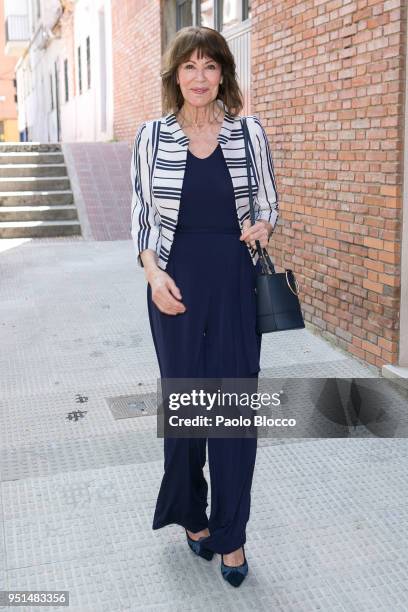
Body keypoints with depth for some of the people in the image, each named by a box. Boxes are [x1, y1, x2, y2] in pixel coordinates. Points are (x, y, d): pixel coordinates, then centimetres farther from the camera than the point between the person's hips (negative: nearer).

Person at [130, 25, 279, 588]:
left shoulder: (249, 131, 3)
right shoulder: (152, 135, 2)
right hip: (177, 283, 0)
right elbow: (142, 213, 4)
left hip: (236, 282, 0)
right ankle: (191, 513, 33)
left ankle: (230, 535, 18)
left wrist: (262, 226, -13)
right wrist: (153, 271, -10)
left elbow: (269, 203, 10)